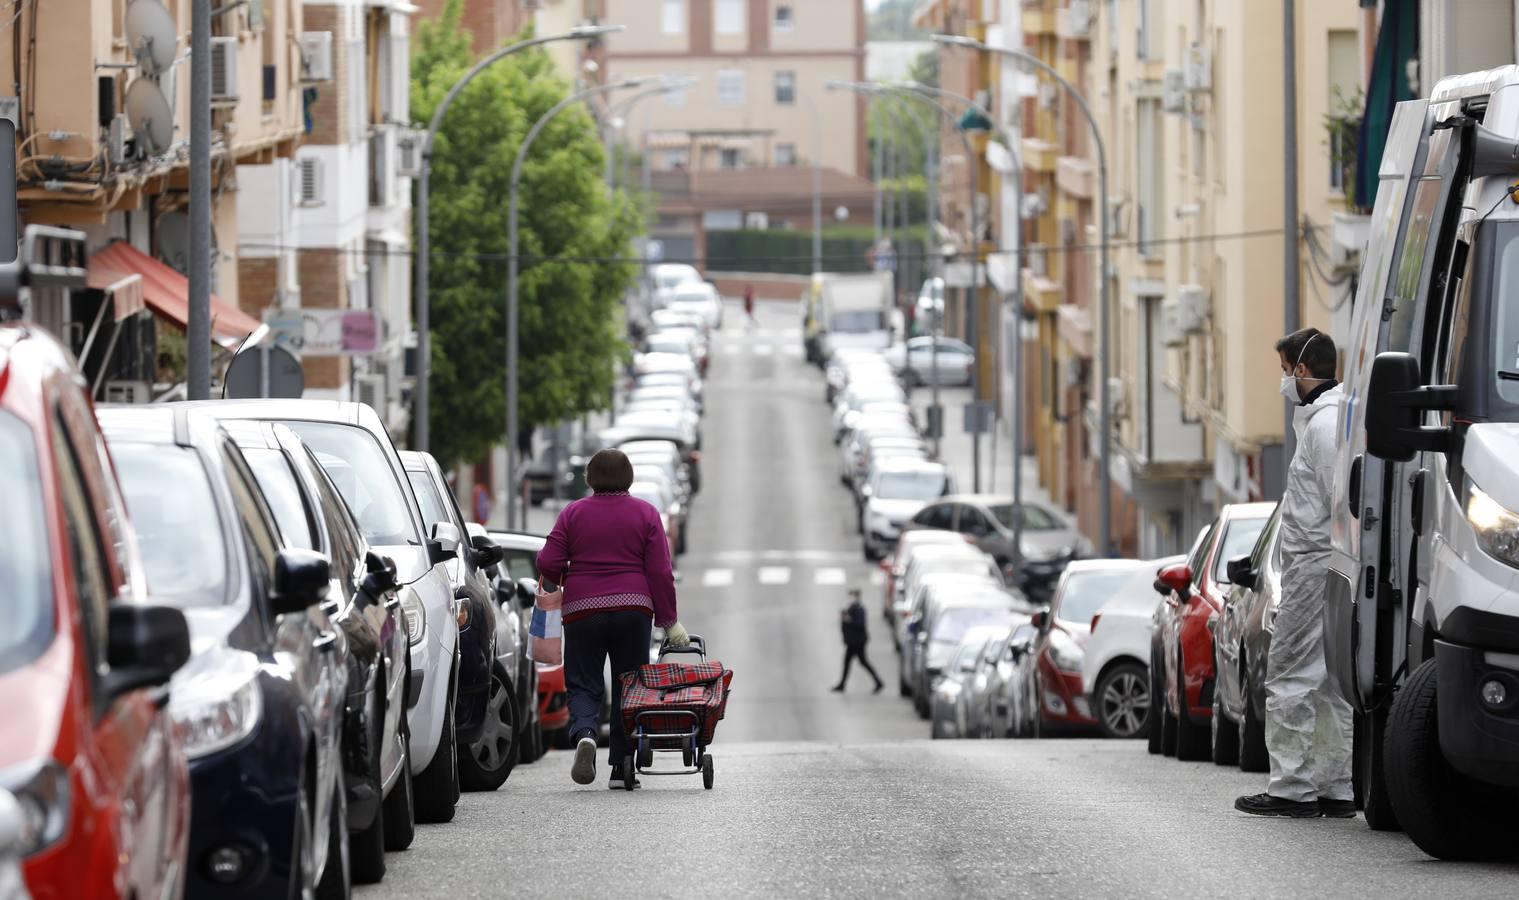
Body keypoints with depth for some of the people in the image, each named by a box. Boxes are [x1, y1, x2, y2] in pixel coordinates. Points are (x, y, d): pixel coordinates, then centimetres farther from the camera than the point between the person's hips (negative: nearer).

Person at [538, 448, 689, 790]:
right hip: (633, 609, 0)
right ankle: (621, 769, 7)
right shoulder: (645, 514, 3)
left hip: (583, 609, 0)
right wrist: (668, 621, 3)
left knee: (583, 685, 6)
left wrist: (557, 581, 21)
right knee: (628, 687, 9)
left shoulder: (573, 513, 3)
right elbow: (660, 572, -2)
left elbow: (548, 564, -2)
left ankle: (583, 733, -25)